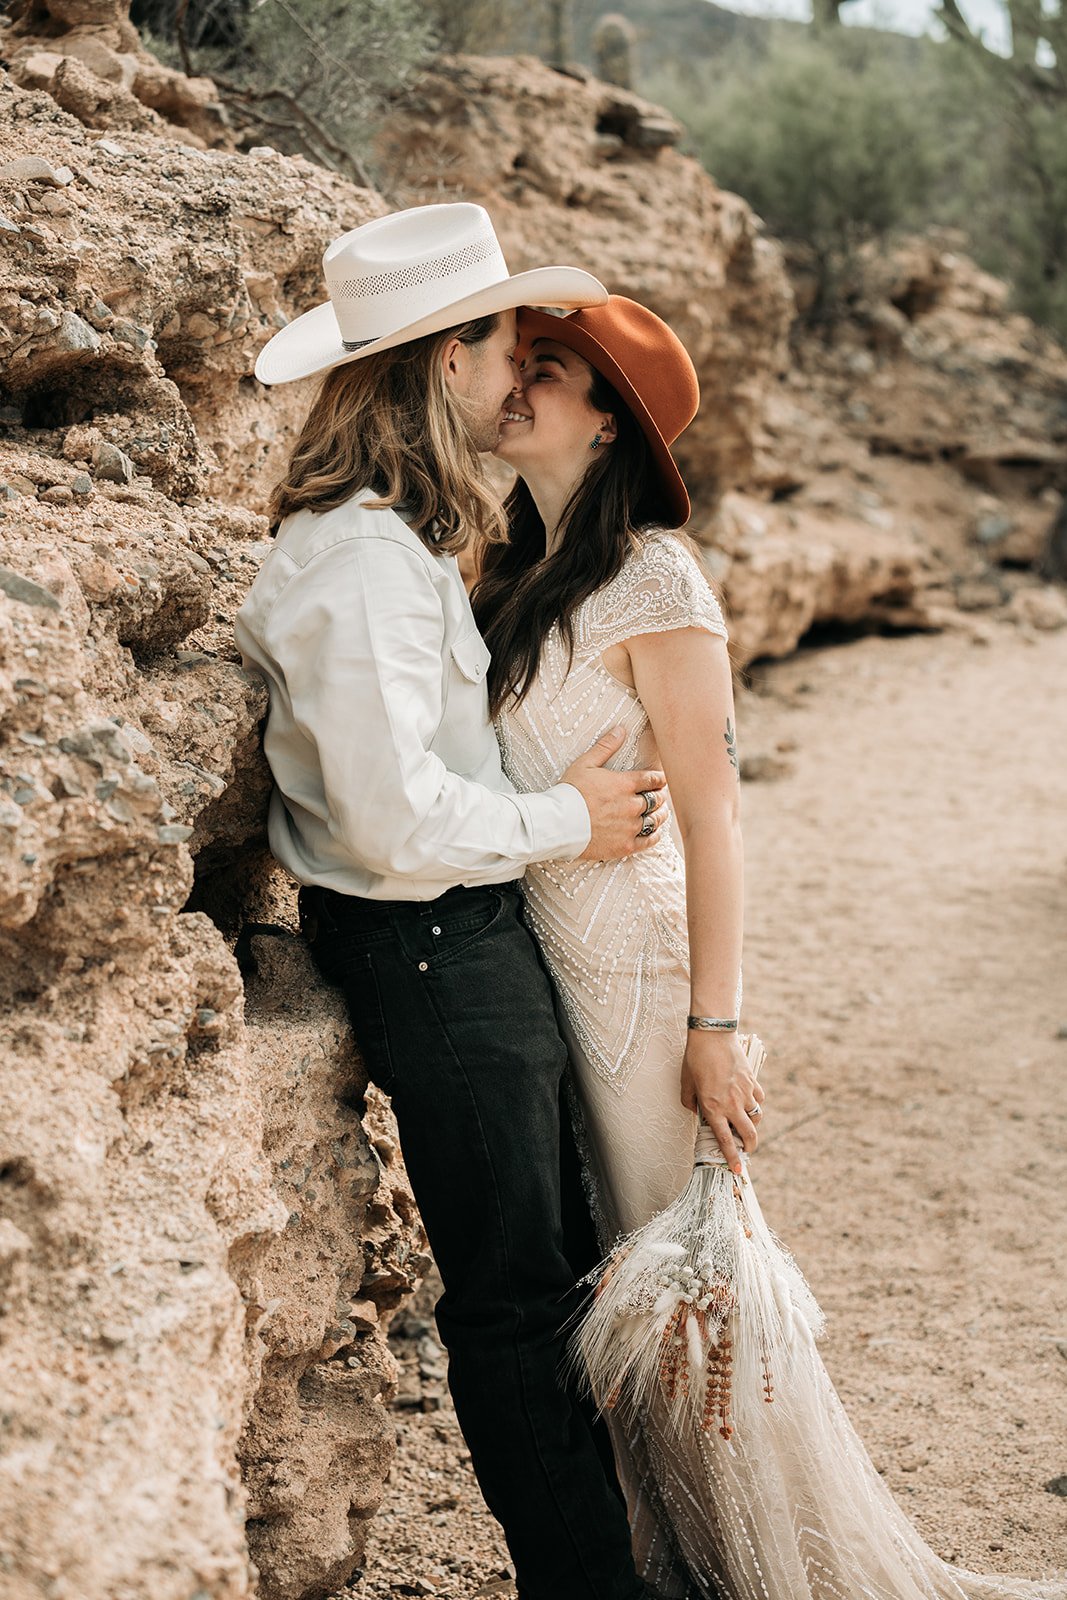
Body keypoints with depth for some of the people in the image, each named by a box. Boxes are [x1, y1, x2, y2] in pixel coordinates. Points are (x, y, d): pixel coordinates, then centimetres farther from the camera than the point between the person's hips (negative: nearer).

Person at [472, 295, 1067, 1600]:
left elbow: (710, 818, -16)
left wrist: (715, 1028, -17)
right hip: (537, 957, 7)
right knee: (615, 1269, 15)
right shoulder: (514, 573, 8)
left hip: (633, 959, -7)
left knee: (687, 1259, 2)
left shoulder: (653, 584, -15)